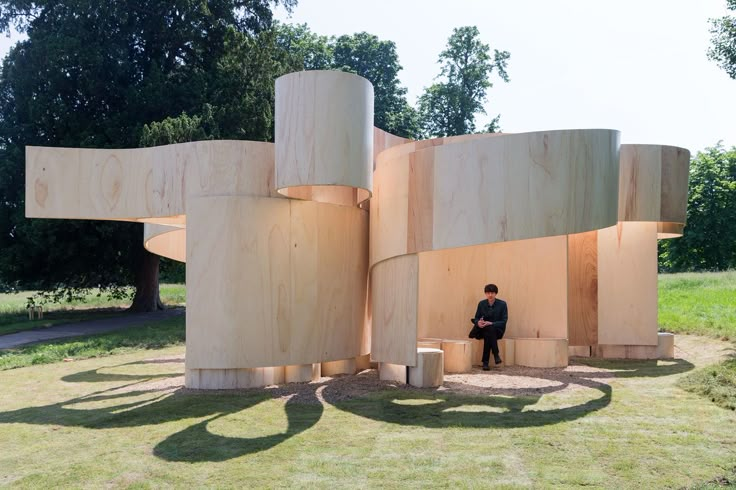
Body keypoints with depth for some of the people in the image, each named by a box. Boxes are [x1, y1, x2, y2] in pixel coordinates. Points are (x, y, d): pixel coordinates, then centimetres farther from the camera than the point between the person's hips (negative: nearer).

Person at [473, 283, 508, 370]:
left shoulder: (502, 304, -5)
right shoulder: (481, 304, 3)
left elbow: (504, 321, -8)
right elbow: (476, 318, 7)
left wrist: (491, 323, -23)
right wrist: (478, 323, -18)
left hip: (498, 330, -2)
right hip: (484, 330, 2)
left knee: (488, 333, -35)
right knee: (489, 330, -34)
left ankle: (485, 362, -33)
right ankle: (496, 354, -31)